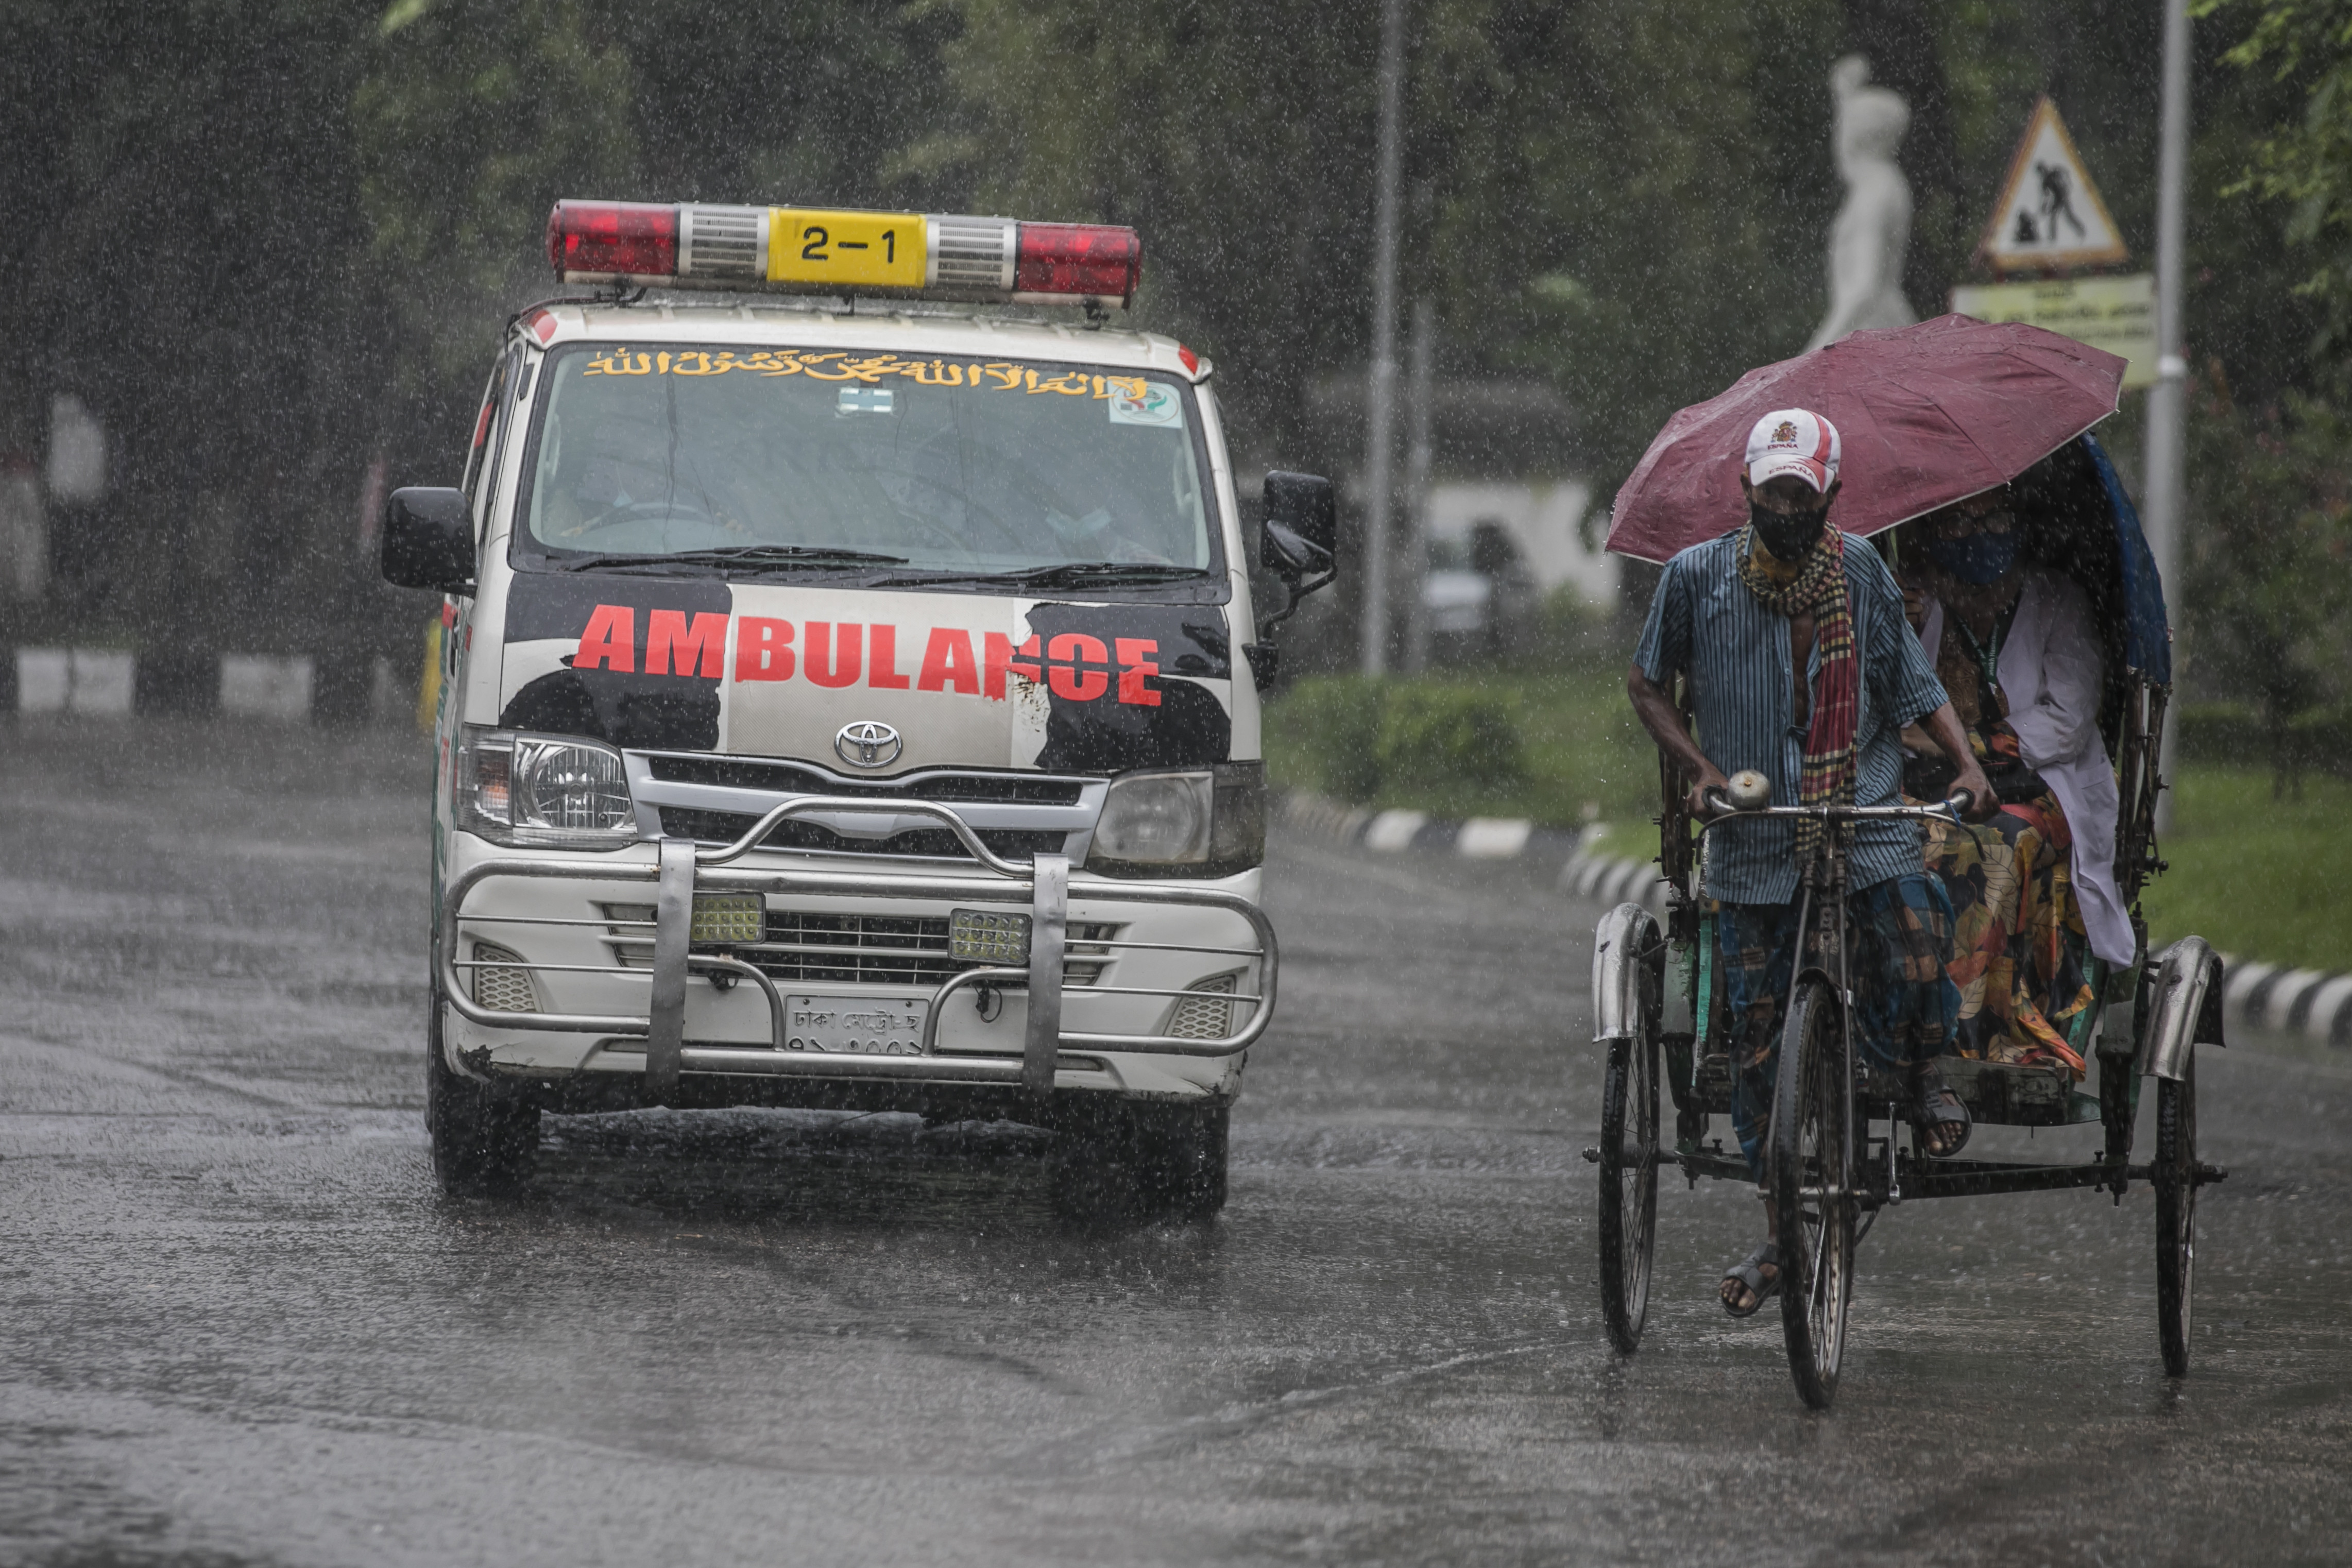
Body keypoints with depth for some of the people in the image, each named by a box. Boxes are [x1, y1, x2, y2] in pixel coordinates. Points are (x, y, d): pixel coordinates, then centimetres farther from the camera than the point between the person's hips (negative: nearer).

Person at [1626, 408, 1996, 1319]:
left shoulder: (1863, 578, 1)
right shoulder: (1699, 577, -1)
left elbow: (1917, 687, 9)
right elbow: (1646, 685, 9)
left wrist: (1968, 765, -6)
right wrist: (1699, 768, -5)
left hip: (1867, 822, -1)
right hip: (1753, 841, 1)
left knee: (1914, 969, -24)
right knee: (1758, 1039, 0)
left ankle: (1924, 1075, 12)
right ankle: (1781, 1231, 13)